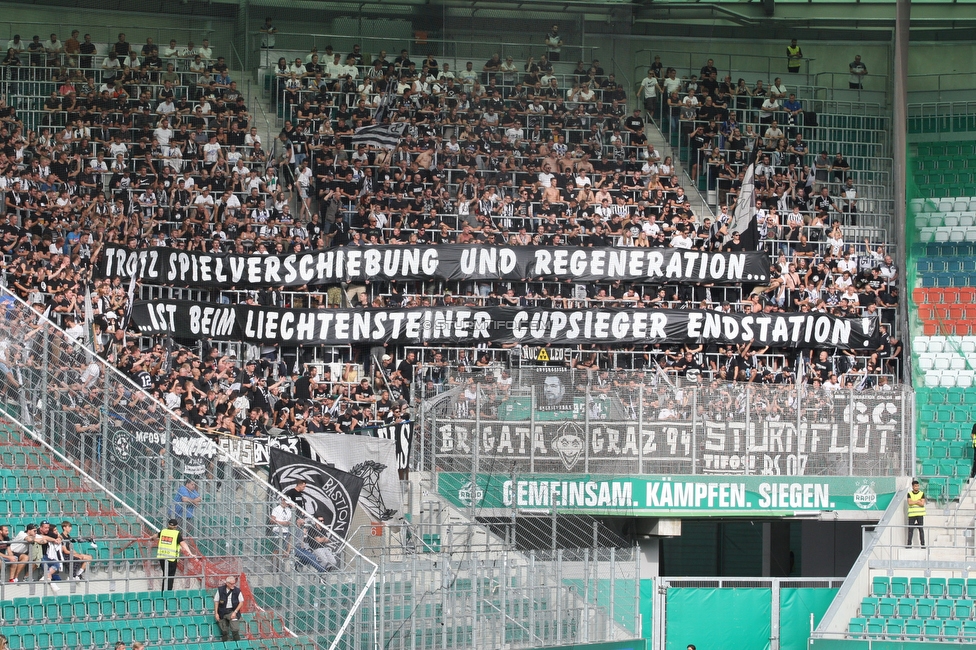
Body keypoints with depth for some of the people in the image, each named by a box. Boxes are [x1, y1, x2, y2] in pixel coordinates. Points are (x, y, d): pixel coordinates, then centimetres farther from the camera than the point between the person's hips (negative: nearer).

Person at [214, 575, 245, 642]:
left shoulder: (237, 590, -5)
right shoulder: (220, 590, -4)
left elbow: (241, 602, 1)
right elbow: (216, 601, 4)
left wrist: (235, 612, -9)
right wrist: (216, 613, -1)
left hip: (232, 611, -1)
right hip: (222, 612, 1)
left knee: (235, 630, -13)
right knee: (224, 631, 3)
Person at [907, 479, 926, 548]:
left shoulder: (922, 494, 5)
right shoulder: (909, 494, 7)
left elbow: (922, 504, -5)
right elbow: (909, 503, -8)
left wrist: (914, 502, -7)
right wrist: (918, 501, -6)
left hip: (920, 514, -1)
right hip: (911, 514, 1)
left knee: (921, 529, -3)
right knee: (910, 529, -1)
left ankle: (923, 544, -1)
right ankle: (909, 544, 4)